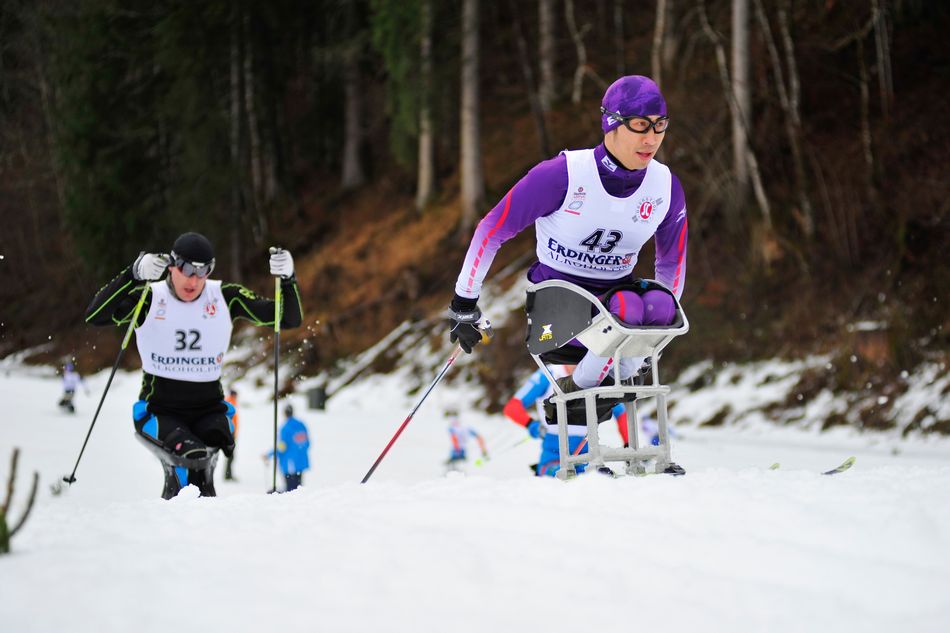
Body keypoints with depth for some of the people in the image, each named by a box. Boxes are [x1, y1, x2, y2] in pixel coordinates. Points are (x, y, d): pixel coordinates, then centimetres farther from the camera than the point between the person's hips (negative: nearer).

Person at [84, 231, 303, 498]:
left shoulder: (225, 298, 1)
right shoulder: (150, 298, -6)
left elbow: (290, 319, 2)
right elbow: (94, 316, -20)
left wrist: (287, 279, -17)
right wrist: (133, 276, -30)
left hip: (209, 412, 2)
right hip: (159, 412, -2)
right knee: (191, 457, -33)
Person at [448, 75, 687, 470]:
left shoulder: (666, 188, -3)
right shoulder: (562, 175, -16)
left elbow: (672, 261, 16)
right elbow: (492, 230, -6)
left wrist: (663, 312, 9)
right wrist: (464, 304, -2)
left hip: (612, 297, 5)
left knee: (658, 305, -31)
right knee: (626, 309, -36)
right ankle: (572, 392, -13)